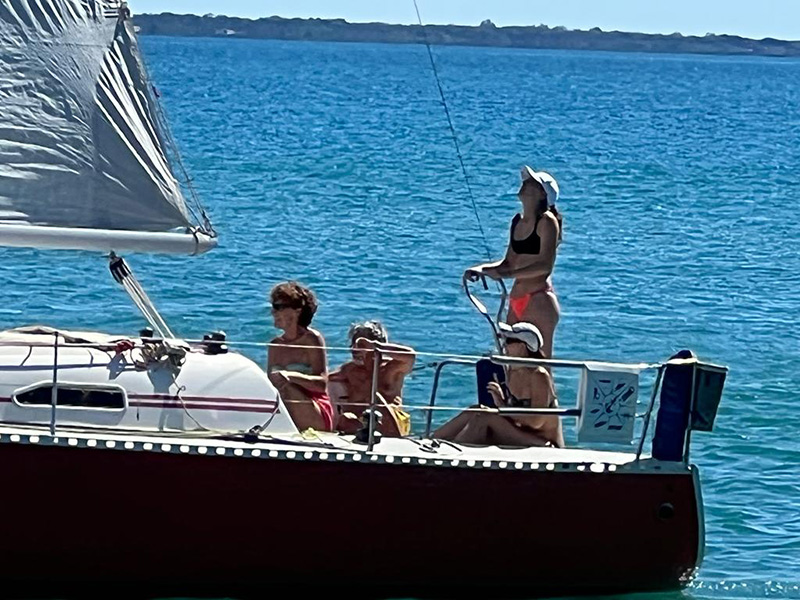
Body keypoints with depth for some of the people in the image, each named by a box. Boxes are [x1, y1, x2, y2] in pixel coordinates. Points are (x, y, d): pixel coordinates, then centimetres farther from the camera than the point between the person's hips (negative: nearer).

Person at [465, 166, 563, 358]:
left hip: (540, 300, -8)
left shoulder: (547, 221, -8)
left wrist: (506, 274, -23)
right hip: (517, 300, 8)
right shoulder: (517, 221, 15)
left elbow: (545, 266, -17)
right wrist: (482, 269, 4)